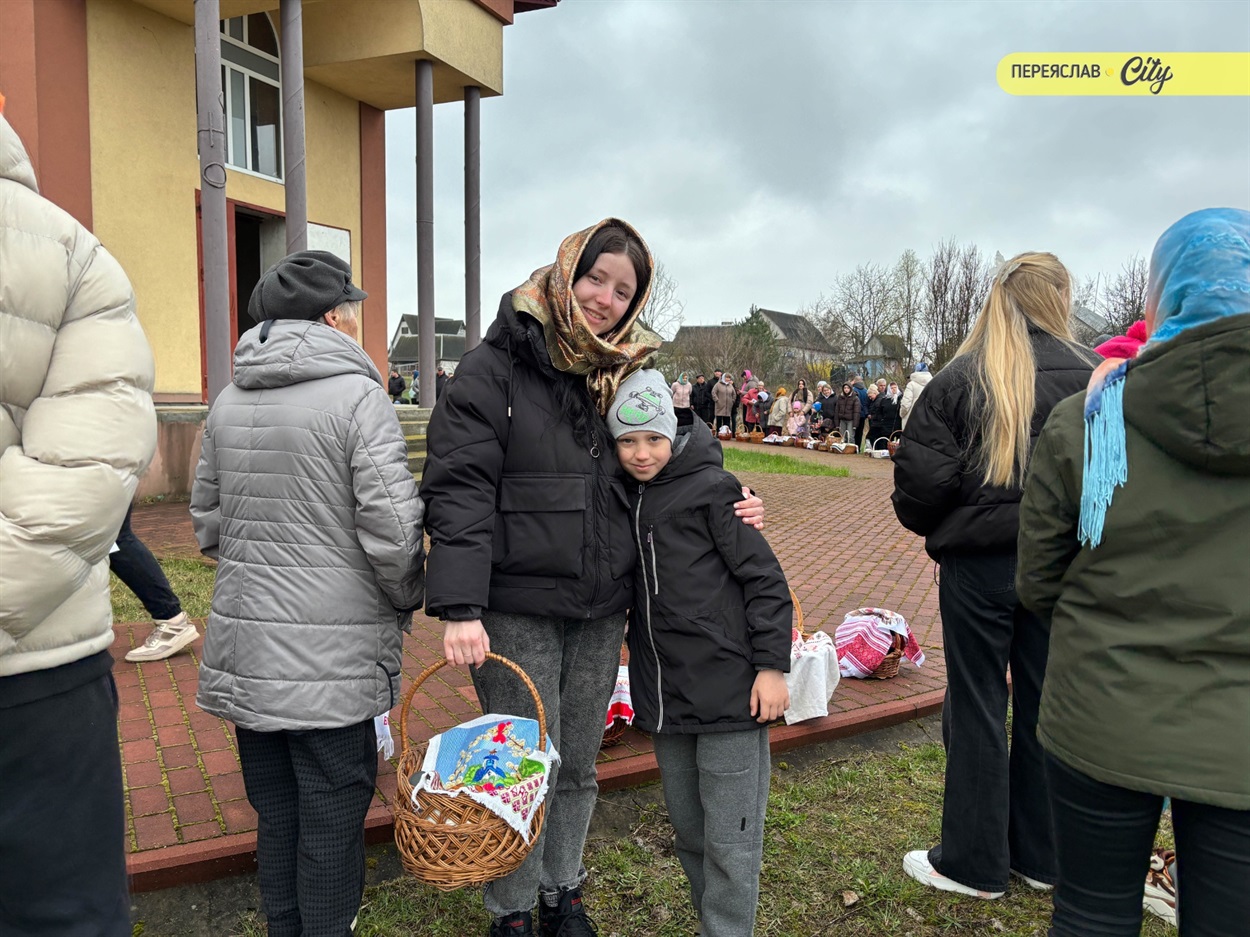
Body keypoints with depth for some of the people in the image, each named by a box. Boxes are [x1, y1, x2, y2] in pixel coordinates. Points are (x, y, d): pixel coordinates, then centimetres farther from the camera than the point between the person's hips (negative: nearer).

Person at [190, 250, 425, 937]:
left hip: (245, 647, 6)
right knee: (331, 817, 9)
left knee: (274, 814, 20)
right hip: (330, 657, -6)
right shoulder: (358, 396, -13)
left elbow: (207, 523, 13)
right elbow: (393, 531, -18)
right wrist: (406, 601, 0)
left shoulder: (228, 402, 7)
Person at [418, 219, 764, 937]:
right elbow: (459, 487, -14)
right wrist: (460, 607, -21)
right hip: (518, 610, -4)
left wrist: (730, 506, -3)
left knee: (579, 765, 17)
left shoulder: (630, 373, 9)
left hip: (602, 611, 5)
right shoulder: (497, 368, -7)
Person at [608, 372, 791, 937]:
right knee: (687, 831, 18)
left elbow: (765, 580, -9)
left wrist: (772, 666, -12)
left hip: (729, 693, -6)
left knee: (729, 840, 3)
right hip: (665, 696, 7)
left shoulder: (711, 487, -8)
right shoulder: (626, 499, 9)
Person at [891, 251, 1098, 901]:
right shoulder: (1091, 375, -4)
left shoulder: (960, 378, -9)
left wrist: (926, 523, 8)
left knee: (978, 708, 9)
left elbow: (923, 475, -13)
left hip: (979, 561, -2)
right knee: (1046, 706, 15)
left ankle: (974, 864, 22)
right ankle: (1042, 856, 31)